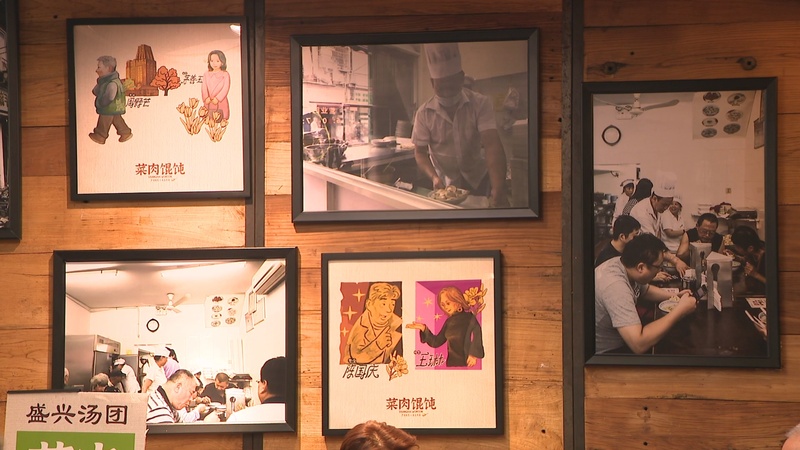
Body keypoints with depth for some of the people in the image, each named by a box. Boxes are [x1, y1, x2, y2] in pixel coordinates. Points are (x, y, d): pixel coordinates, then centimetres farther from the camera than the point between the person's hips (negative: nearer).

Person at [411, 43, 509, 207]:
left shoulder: (481, 104, -18)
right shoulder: (424, 113, -13)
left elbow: (492, 145, -29)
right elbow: (420, 153, -6)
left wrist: (498, 189, -43)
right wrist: (434, 178, -28)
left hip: (479, 179, 0)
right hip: (446, 183, 1)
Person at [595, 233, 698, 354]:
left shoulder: (622, 263, -6)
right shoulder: (615, 286, -34)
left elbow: (645, 290, 18)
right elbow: (639, 344, -40)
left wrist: (674, 296, 0)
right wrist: (680, 310, -32)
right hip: (607, 352, -9)